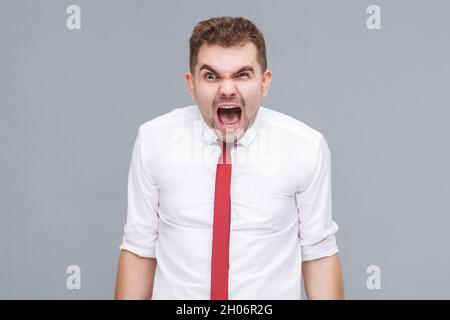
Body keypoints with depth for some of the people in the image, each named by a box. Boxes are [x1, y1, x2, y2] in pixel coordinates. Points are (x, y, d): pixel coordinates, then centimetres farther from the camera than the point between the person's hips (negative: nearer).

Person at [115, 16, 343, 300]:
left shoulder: (307, 147, -14)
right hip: (175, 291, 1)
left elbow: (319, 253, -8)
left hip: (272, 293, 0)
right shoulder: (153, 140, -12)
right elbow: (139, 249, -7)